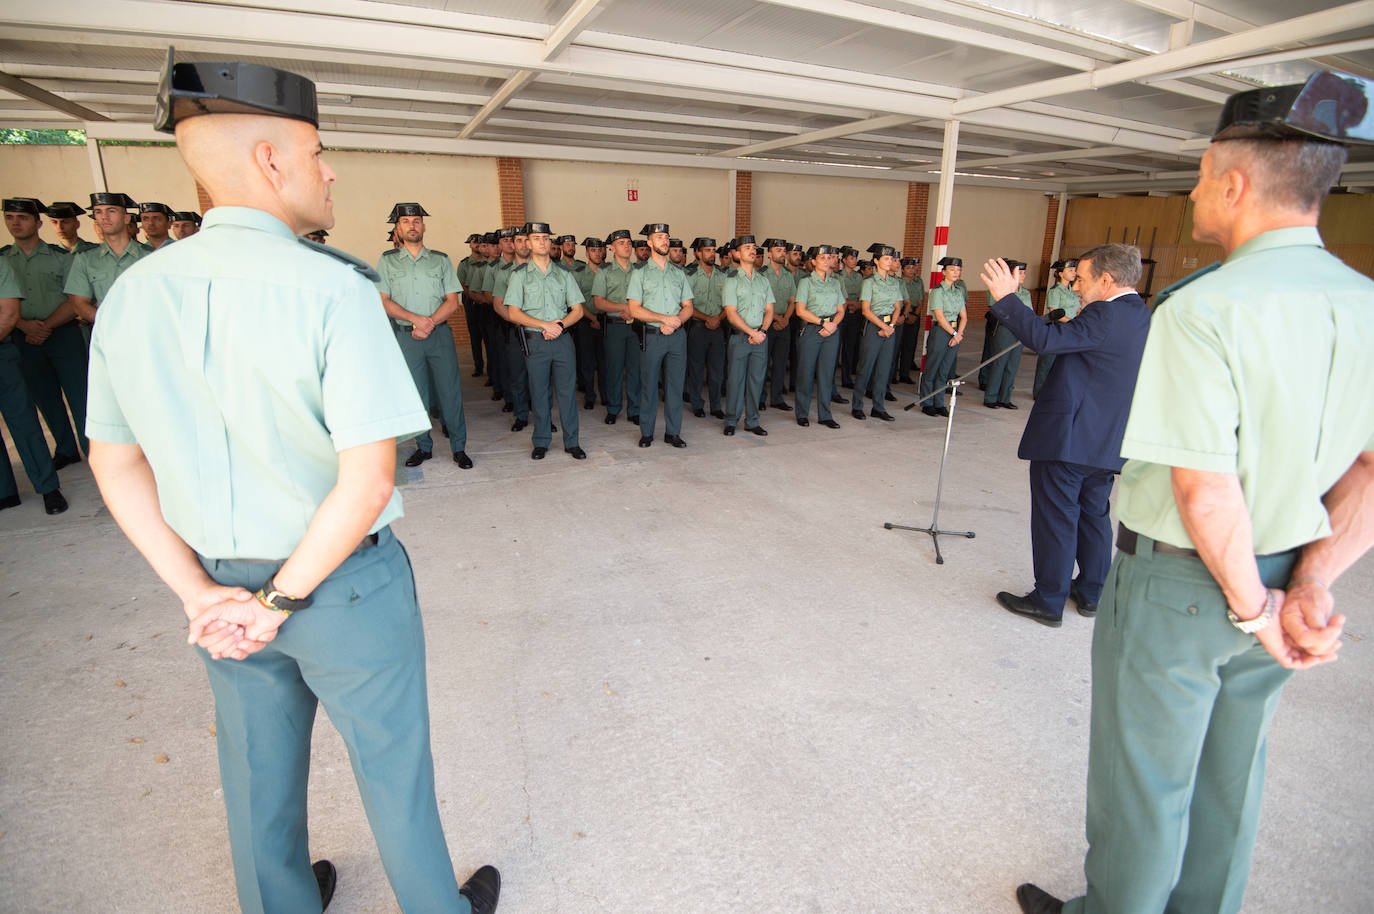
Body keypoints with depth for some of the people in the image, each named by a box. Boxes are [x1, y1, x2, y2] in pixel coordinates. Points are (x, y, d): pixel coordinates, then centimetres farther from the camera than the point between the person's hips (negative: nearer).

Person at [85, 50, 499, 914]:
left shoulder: (132, 293, -2)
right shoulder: (333, 288, -21)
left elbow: (116, 467, 3)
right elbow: (368, 481, -25)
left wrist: (199, 592, 2)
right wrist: (285, 601, -13)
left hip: (225, 583, 6)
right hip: (347, 584, -5)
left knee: (259, 774, 25)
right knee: (392, 765, 17)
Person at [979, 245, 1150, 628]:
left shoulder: (1106, 315, -18)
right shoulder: (1146, 318, 10)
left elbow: (1046, 339, -28)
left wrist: (1006, 298, -23)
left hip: (1067, 438, -9)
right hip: (1109, 443, 9)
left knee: (1056, 518, 2)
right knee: (1094, 516, 20)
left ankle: (1049, 602, 12)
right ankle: (1091, 593, 33)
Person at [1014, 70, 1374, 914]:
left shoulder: (1202, 308, -24)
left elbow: (1207, 494, -26)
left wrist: (1254, 607, -12)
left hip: (1180, 579, -7)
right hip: (1283, 575, 7)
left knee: (1145, 775, 14)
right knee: (1230, 771, 25)